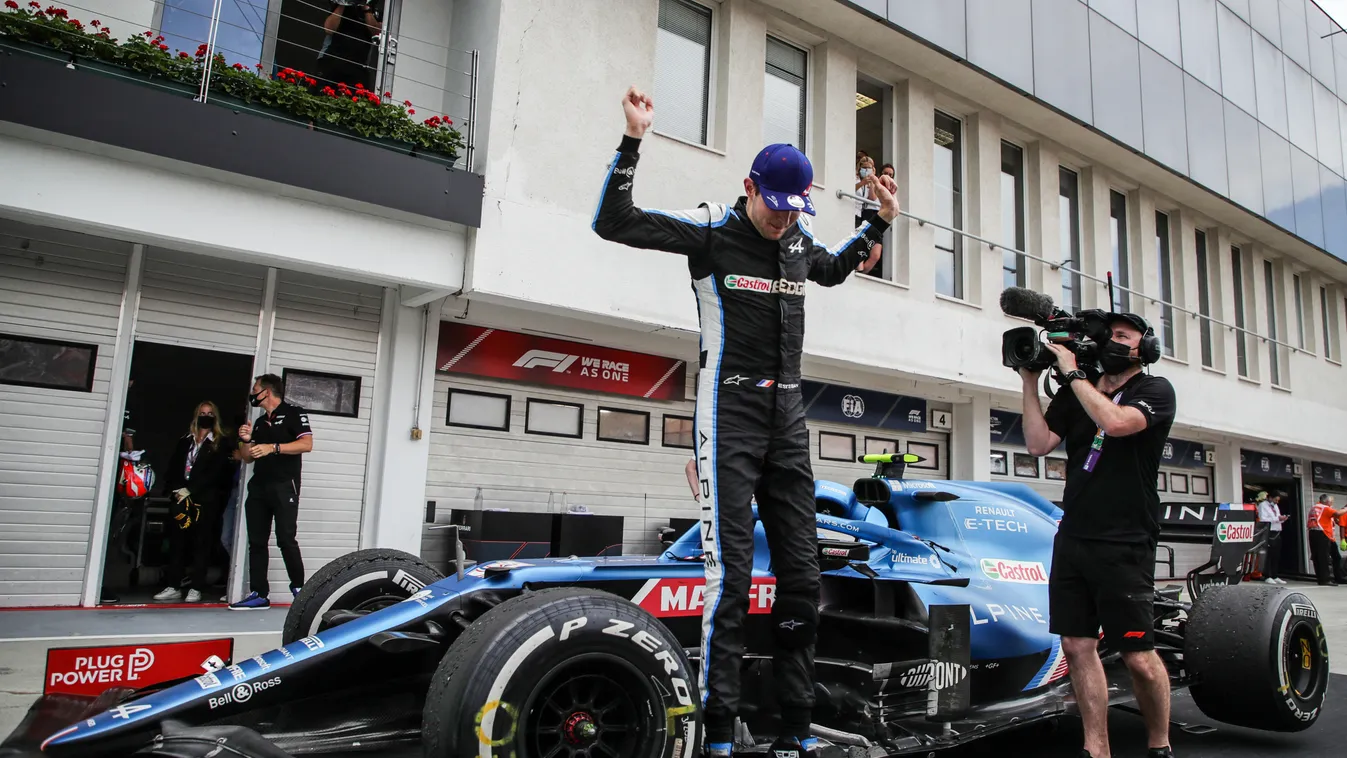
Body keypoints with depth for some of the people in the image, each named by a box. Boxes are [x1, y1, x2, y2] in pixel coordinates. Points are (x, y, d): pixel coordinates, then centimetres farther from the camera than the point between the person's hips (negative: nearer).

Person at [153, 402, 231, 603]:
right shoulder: (184, 441, 17)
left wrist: (191, 491, -12)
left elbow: (214, 473, -6)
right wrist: (177, 489, -5)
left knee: (201, 542, -3)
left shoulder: (220, 443, 3)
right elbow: (172, 468, 11)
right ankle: (173, 587, 8)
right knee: (178, 541, 3)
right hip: (183, 498, 4)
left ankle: (196, 588, -1)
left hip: (206, 500, -4)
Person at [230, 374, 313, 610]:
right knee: (256, 542, 4)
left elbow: (306, 444, -14)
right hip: (258, 487, 7)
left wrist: (273, 447, -20)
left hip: (284, 486, -7)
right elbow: (248, 458, 22)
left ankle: (299, 588, 1)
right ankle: (260, 594, 7)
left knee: (286, 539, -11)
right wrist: (247, 440, 3)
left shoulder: (293, 413, 0)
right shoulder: (259, 422, 21)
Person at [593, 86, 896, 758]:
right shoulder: (710, 228, -3)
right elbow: (613, 223, -8)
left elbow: (833, 269, 37)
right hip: (729, 411, -6)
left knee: (802, 575, 6)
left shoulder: (801, 240, 13)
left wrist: (879, 224, 26)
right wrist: (632, 140, -16)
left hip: (788, 413, 6)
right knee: (729, 575, -10)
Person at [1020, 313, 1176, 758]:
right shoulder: (1076, 393, 14)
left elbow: (1115, 422, -20)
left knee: (1138, 656, -1)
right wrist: (1030, 381, 1)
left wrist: (1072, 373, -11)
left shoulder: (1155, 390, 0)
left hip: (1125, 546, -5)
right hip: (1072, 538, 5)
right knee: (1077, 646, 4)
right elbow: (1038, 444, 4)